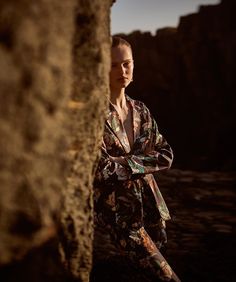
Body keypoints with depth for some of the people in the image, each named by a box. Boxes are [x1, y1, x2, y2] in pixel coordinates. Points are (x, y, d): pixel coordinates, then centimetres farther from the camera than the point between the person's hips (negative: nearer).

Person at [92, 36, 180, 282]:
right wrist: (143, 162, -8)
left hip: (147, 208, 6)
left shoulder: (140, 111, 9)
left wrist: (125, 162, -11)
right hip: (113, 213, -6)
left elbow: (165, 156, 2)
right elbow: (102, 170, -18)